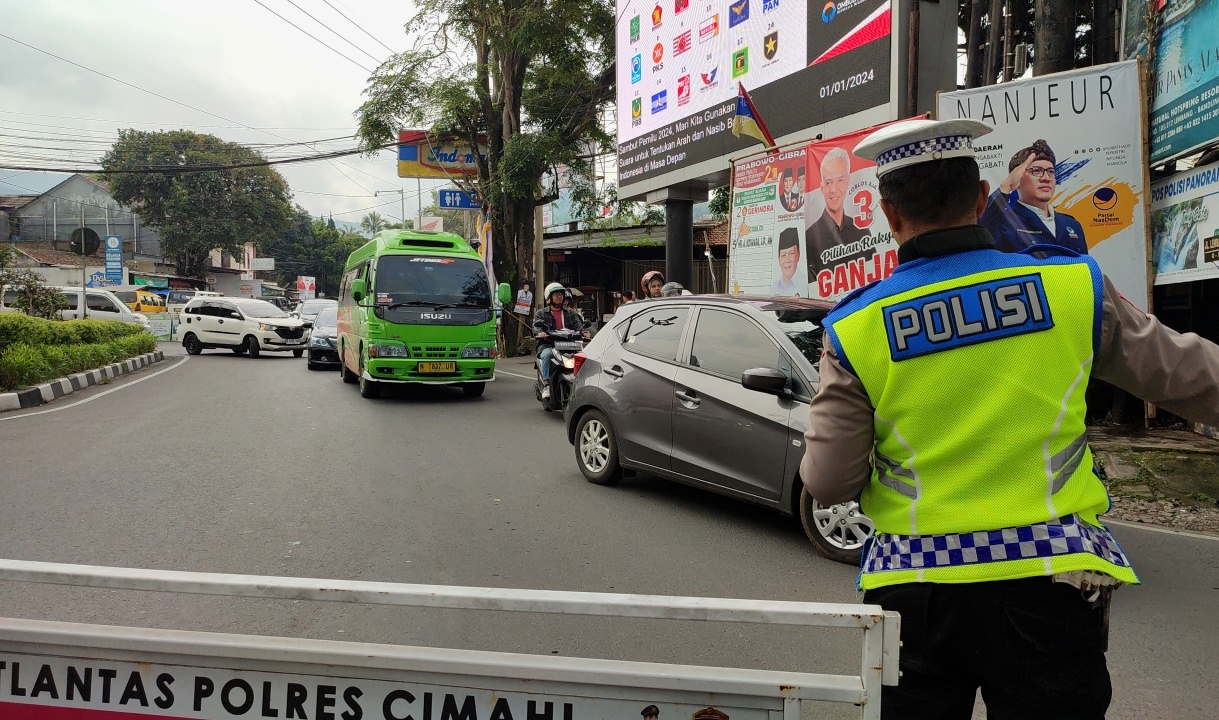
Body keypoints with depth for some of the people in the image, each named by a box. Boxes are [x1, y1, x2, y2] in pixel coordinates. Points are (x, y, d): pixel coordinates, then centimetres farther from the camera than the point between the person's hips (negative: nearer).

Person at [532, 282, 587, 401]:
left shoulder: (570, 313, 21)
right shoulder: (540, 313, 14)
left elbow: (578, 325, 6)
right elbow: (536, 326, -4)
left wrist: (583, 332, -18)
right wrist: (540, 333, -29)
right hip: (547, 344, -2)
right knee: (547, 354, -38)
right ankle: (546, 385, -37)